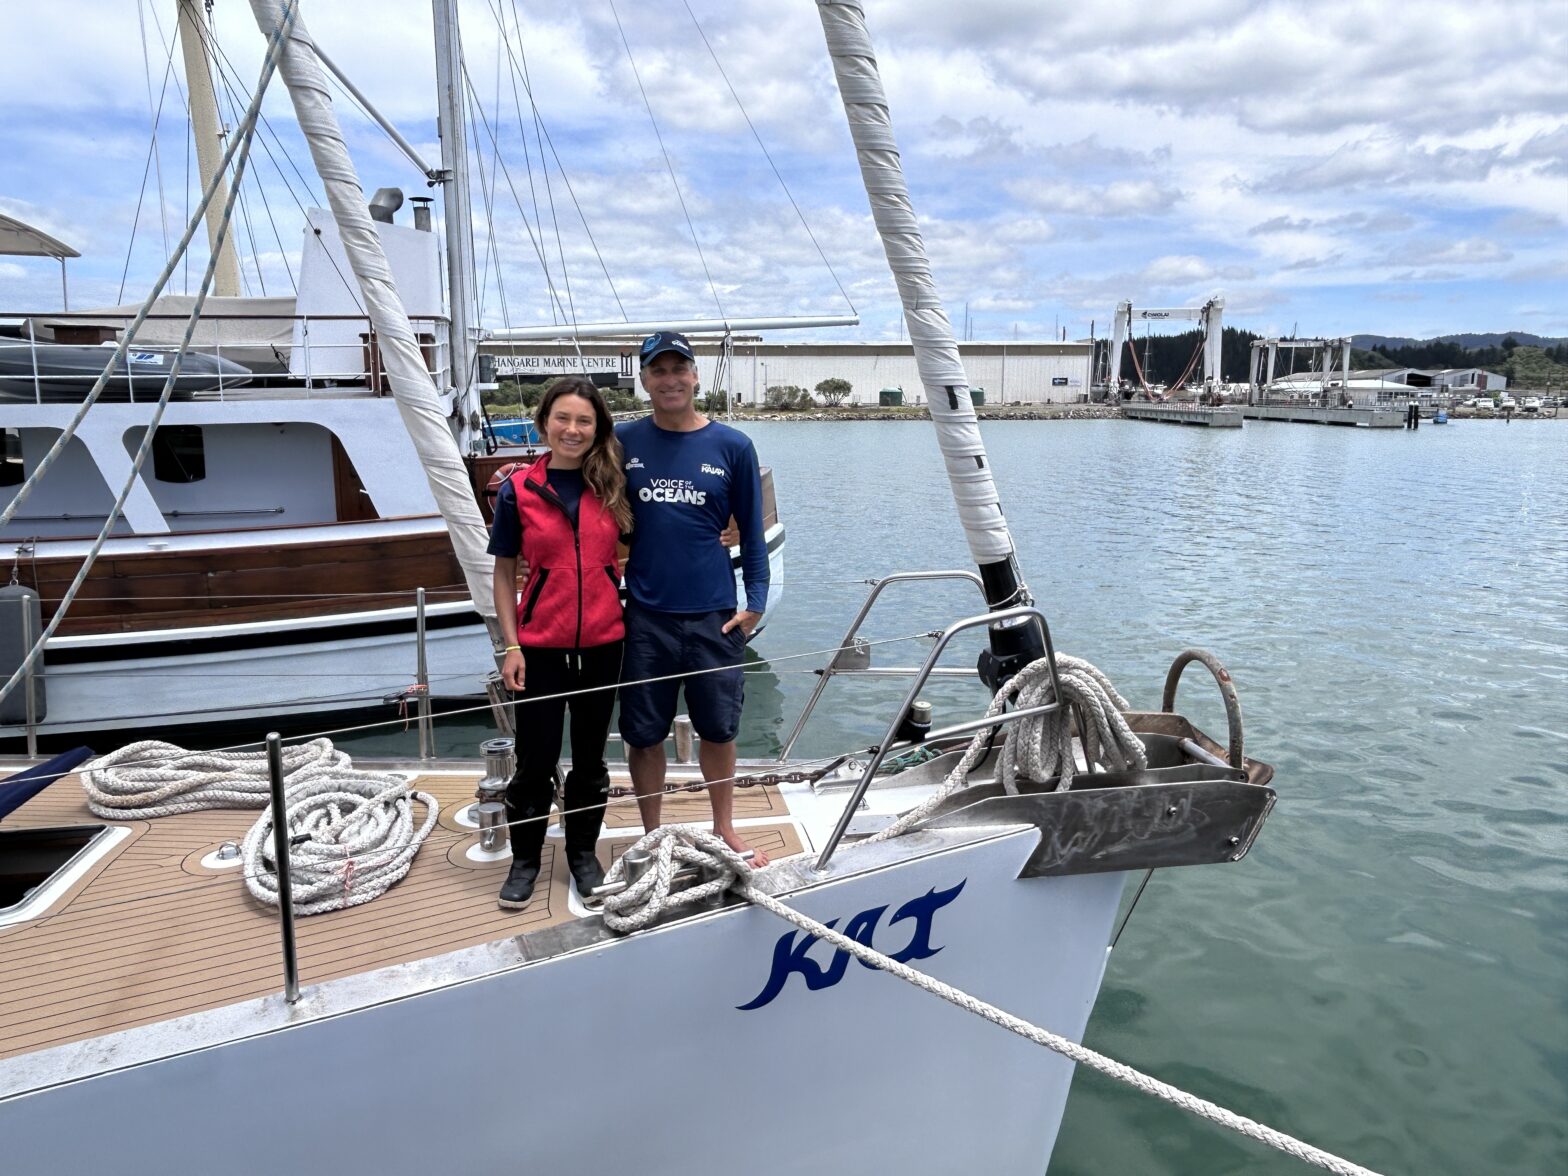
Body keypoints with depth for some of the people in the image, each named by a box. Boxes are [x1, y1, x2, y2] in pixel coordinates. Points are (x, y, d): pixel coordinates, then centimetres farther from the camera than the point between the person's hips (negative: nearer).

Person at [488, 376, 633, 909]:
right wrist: (511, 646, -4)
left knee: (590, 754, 14)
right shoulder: (518, 490, -4)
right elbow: (504, 572, 1)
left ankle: (583, 851, 32)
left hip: (602, 643, 2)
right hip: (541, 645, -1)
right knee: (536, 757, 7)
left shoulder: (614, 485, 0)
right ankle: (525, 859, 26)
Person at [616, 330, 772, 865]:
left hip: (715, 615, 0)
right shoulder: (622, 443, 2)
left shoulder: (733, 446, 1)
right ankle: (652, 836, 28)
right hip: (645, 616, 0)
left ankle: (724, 830, 32)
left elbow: (751, 531, 5)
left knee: (718, 729, 12)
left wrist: (756, 602, 0)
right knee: (643, 734, 9)